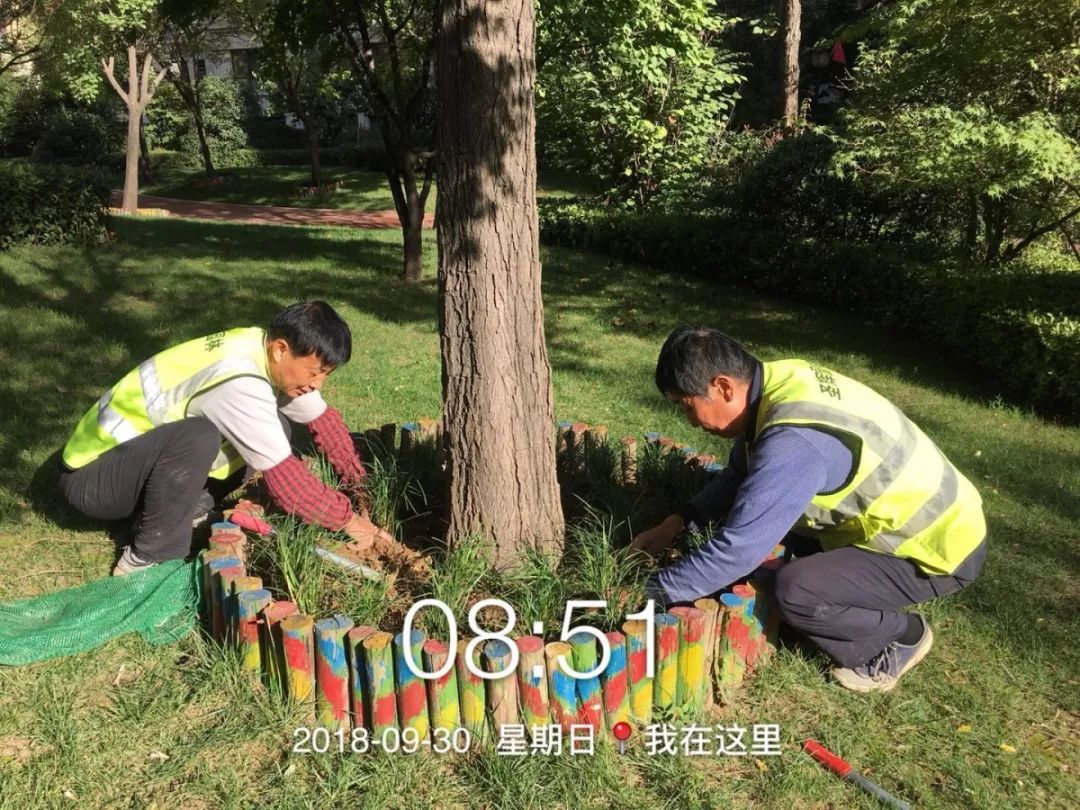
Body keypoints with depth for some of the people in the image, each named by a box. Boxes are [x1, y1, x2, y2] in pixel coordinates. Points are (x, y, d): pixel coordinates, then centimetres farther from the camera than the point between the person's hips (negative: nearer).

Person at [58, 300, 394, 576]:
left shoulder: (267, 351, -7)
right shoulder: (238, 381, -33)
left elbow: (324, 419, 6)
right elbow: (284, 477, -30)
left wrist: (360, 486, 2)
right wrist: (347, 519, -18)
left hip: (144, 452, 8)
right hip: (91, 474, -8)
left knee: (272, 431, -2)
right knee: (199, 438, -37)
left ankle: (179, 510, 4)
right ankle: (148, 558, -16)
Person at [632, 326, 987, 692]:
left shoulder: (794, 441, -34)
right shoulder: (777, 381, -7)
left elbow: (737, 547, -32)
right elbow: (739, 473, 9)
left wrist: (654, 590, -20)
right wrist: (677, 523, 1)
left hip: (940, 547, -9)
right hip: (919, 510, 9)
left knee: (795, 592, -24)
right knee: (768, 509, 7)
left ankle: (902, 636, 4)